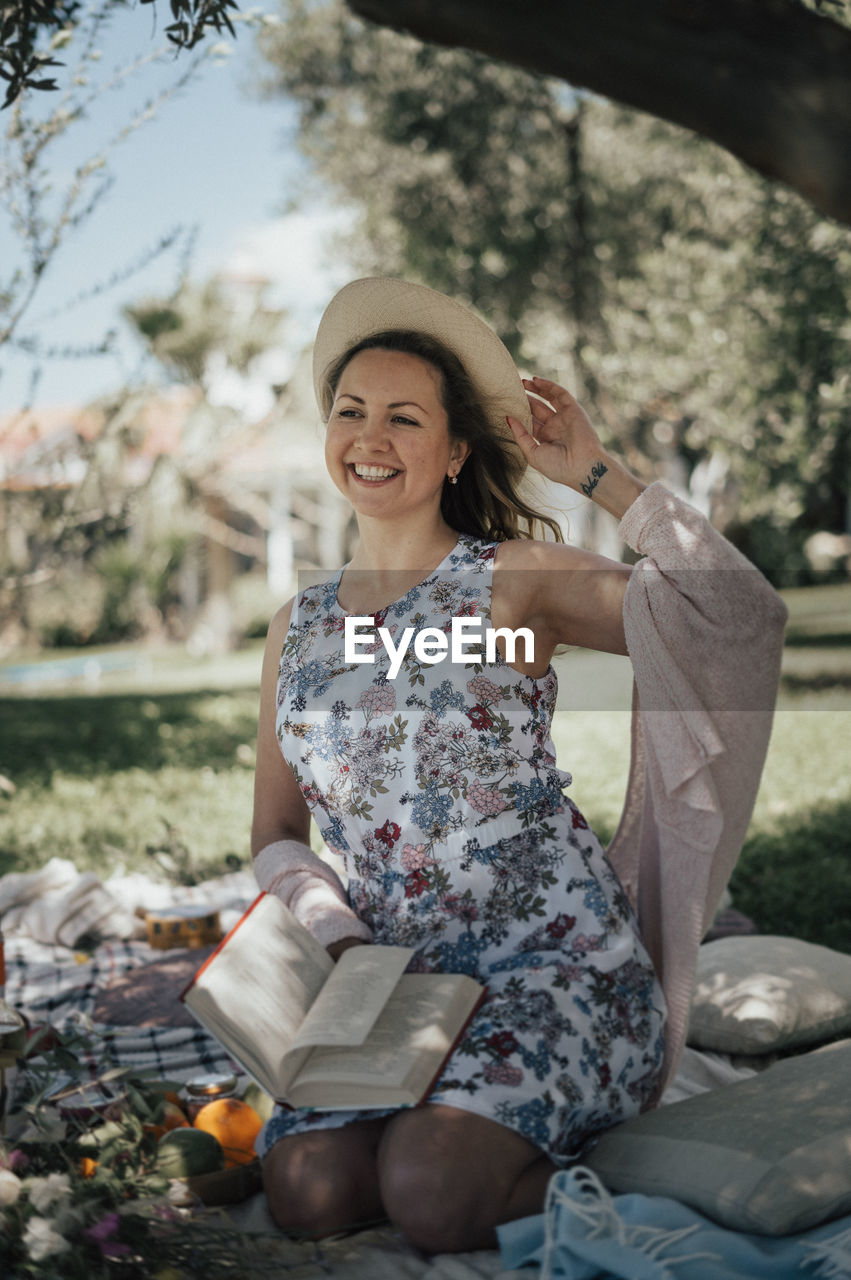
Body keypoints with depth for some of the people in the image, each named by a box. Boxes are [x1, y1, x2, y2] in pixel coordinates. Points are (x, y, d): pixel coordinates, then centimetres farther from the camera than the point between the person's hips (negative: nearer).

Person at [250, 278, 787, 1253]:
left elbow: (743, 616, -14)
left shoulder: (514, 577, -1)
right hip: (397, 984, 4)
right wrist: (344, 940, -4)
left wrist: (596, 473, -7)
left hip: (561, 963, -4)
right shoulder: (297, 627, 13)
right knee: (308, 1193, -22)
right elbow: (276, 836, 15)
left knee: (432, 1194, -27)